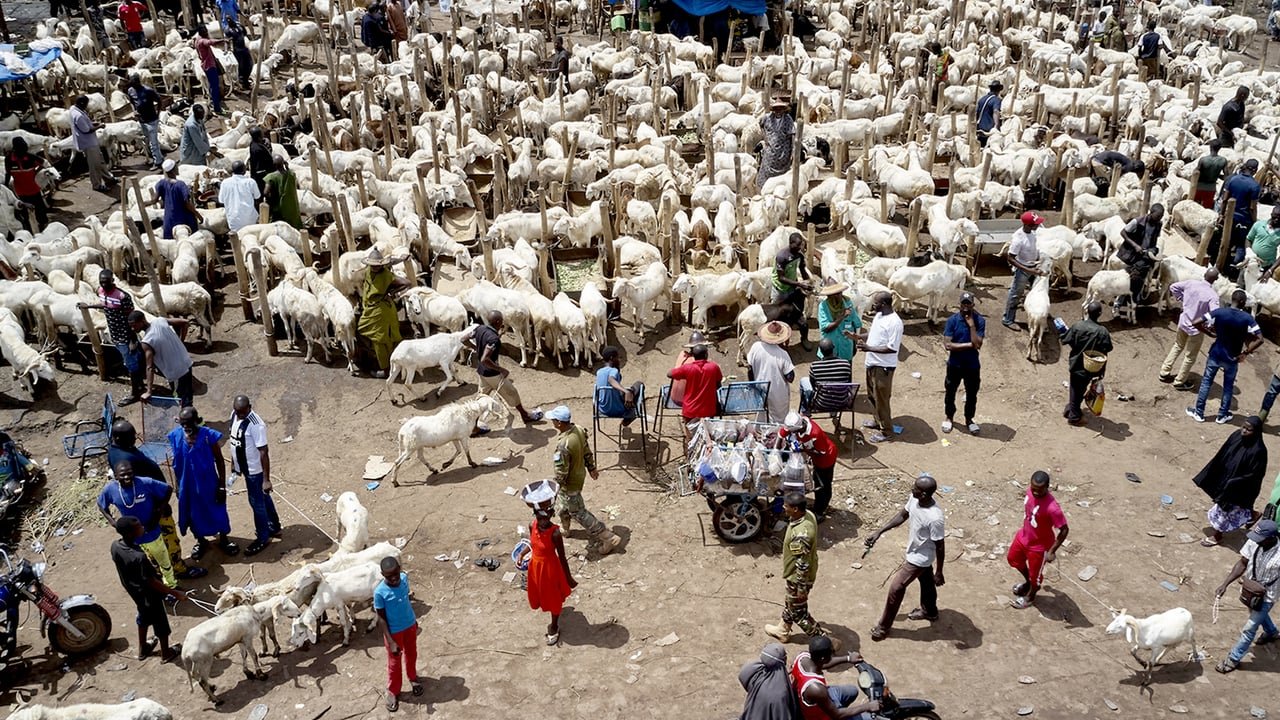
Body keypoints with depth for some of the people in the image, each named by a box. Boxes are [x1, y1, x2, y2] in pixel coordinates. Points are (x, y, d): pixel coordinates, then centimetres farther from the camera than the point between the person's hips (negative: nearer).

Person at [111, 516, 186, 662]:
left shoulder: (115, 546, -18)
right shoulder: (139, 557, -41)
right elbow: (152, 583, -29)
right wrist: (175, 593, -19)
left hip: (134, 591, 7)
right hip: (149, 595, -7)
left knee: (144, 616, 31)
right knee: (160, 622, 18)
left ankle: (142, 649, 51)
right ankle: (166, 653, 40)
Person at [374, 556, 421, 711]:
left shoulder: (404, 578, -17)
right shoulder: (380, 592, -30)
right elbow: (381, 618, -20)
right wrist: (390, 642, -21)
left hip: (410, 626, 4)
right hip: (394, 631, -4)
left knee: (411, 655, 26)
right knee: (394, 662, 15)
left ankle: (413, 678, 54)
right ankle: (392, 691, 38)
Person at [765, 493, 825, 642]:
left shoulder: (800, 535, -39)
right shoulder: (808, 515, -11)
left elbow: (802, 565, -30)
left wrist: (801, 588, -19)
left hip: (799, 577, -9)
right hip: (807, 571, 9)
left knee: (798, 612, 13)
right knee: (790, 603, 29)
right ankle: (783, 631, 51)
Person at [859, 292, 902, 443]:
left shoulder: (894, 323, -26)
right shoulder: (879, 315, 3)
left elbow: (892, 348, -27)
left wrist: (869, 348, -30)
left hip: (883, 366, -9)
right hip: (872, 363, 9)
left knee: (881, 398, 3)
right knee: (872, 395, 23)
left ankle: (886, 431, 17)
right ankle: (878, 421, 43)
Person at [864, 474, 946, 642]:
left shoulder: (934, 518, -38)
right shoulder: (915, 499, -16)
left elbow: (940, 547, -24)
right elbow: (902, 516, 3)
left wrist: (939, 572, -12)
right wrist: (879, 532, 0)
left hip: (920, 558, -8)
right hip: (916, 551, 8)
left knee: (896, 588, 2)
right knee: (926, 582, 30)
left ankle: (884, 626, 20)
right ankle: (929, 611, 56)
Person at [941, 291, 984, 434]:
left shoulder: (980, 321, -11)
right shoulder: (952, 320, -13)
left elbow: (977, 345, -21)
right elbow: (947, 345, -19)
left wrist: (971, 325, -23)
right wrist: (969, 345, -20)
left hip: (972, 365, 0)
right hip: (954, 364, 0)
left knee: (971, 394, 14)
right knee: (950, 392, 15)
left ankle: (969, 419, 35)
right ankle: (949, 418, 37)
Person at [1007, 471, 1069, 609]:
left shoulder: (1052, 508, -39)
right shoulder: (1030, 490, -17)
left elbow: (1064, 530, -27)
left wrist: (1052, 551, -23)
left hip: (1039, 546, -7)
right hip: (1023, 536, 7)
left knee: (1035, 574, 19)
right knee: (1013, 559, 29)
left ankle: (1030, 597, 49)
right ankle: (1028, 582, 57)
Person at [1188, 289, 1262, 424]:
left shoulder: (1219, 312, -13)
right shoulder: (1247, 318, -15)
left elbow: (1197, 323, -15)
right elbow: (1259, 339, -20)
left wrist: (1210, 333, -1)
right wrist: (1245, 353, -9)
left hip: (1216, 355, 1)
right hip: (1232, 358, 0)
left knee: (1206, 382, 14)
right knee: (1228, 387, 17)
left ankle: (1199, 413, 20)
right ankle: (1223, 415, 28)